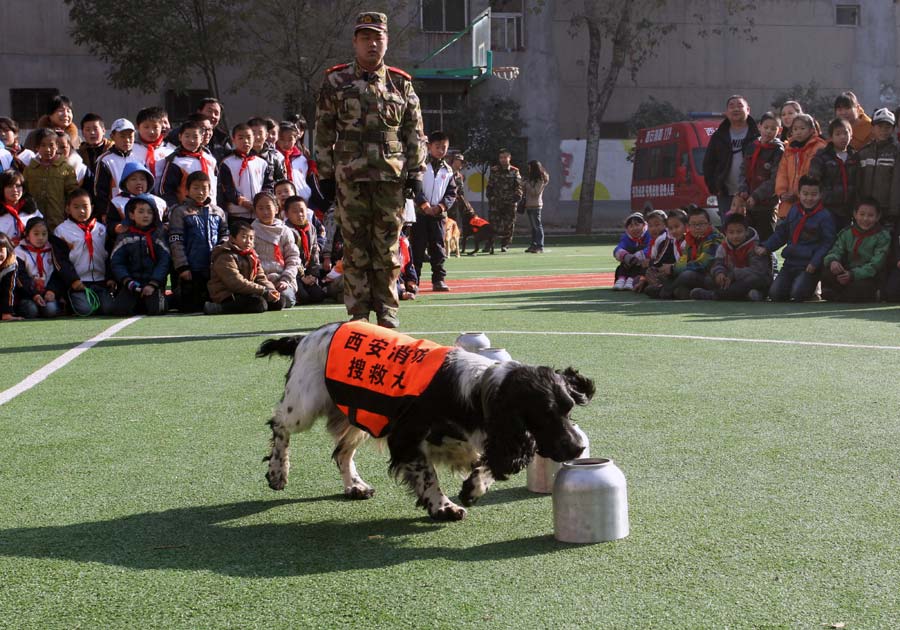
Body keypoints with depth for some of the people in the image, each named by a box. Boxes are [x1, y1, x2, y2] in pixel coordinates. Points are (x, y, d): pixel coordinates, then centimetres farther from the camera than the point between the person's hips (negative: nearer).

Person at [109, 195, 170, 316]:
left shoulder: (158, 235, 6)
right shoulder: (124, 237, 9)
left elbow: (164, 261, -1)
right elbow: (116, 262, 3)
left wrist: (153, 284, -13)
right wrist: (127, 281, -14)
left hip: (154, 282, -1)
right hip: (132, 281, 1)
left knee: (156, 310, -26)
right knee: (119, 310, -22)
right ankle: (137, 304, 12)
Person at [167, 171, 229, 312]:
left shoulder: (218, 212, 10)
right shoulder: (179, 212, -3)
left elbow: (224, 236, 16)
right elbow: (175, 242, -7)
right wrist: (182, 267, -13)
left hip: (214, 268, 4)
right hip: (191, 269, -4)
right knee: (190, 307, -1)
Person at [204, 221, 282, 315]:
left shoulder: (252, 257, 15)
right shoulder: (225, 258, -14)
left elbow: (261, 278, 11)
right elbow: (237, 284, -23)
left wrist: (271, 290, -12)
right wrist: (264, 292, -25)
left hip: (246, 294, 9)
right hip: (228, 297, -9)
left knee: (278, 302, 0)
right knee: (260, 304, -31)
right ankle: (217, 308, -26)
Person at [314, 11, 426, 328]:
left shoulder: (402, 84, 9)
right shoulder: (335, 82, 5)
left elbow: (415, 133, 10)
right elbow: (324, 133, 6)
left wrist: (416, 175, 3)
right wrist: (326, 176, 2)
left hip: (392, 178, 1)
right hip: (350, 178, -1)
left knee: (388, 248, 3)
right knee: (355, 248, 1)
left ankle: (387, 311, 12)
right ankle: (358, 313, 8)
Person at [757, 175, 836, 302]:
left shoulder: (825, 216, -7)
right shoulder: (794, 211, 11)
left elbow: (827, 243, -9)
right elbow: (781, 233, 19)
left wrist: (815, 263, -19)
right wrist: (766, 247, 6)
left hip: (810, 266, -5)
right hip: (790, 262, 5)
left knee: (797, 293, -23)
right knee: (775, 293, -8)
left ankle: (810, 287, 11)